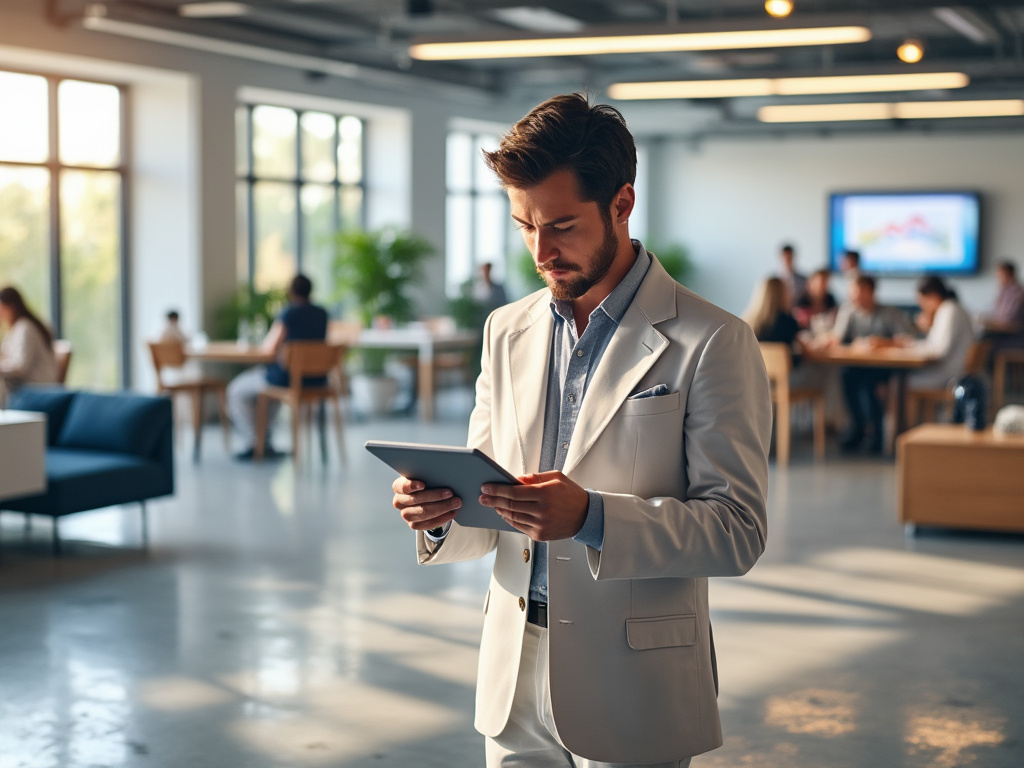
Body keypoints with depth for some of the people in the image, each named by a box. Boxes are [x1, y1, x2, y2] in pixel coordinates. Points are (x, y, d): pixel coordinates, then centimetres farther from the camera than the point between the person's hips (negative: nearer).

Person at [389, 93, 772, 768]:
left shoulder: (713, 343, -10)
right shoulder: (507, 331, 8)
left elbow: (738, 531, -14)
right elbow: (490, 511, 12)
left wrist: (590, 517, -27)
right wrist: (444, 513, -11)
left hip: (630, 688, -4)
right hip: (513, 677, 5)